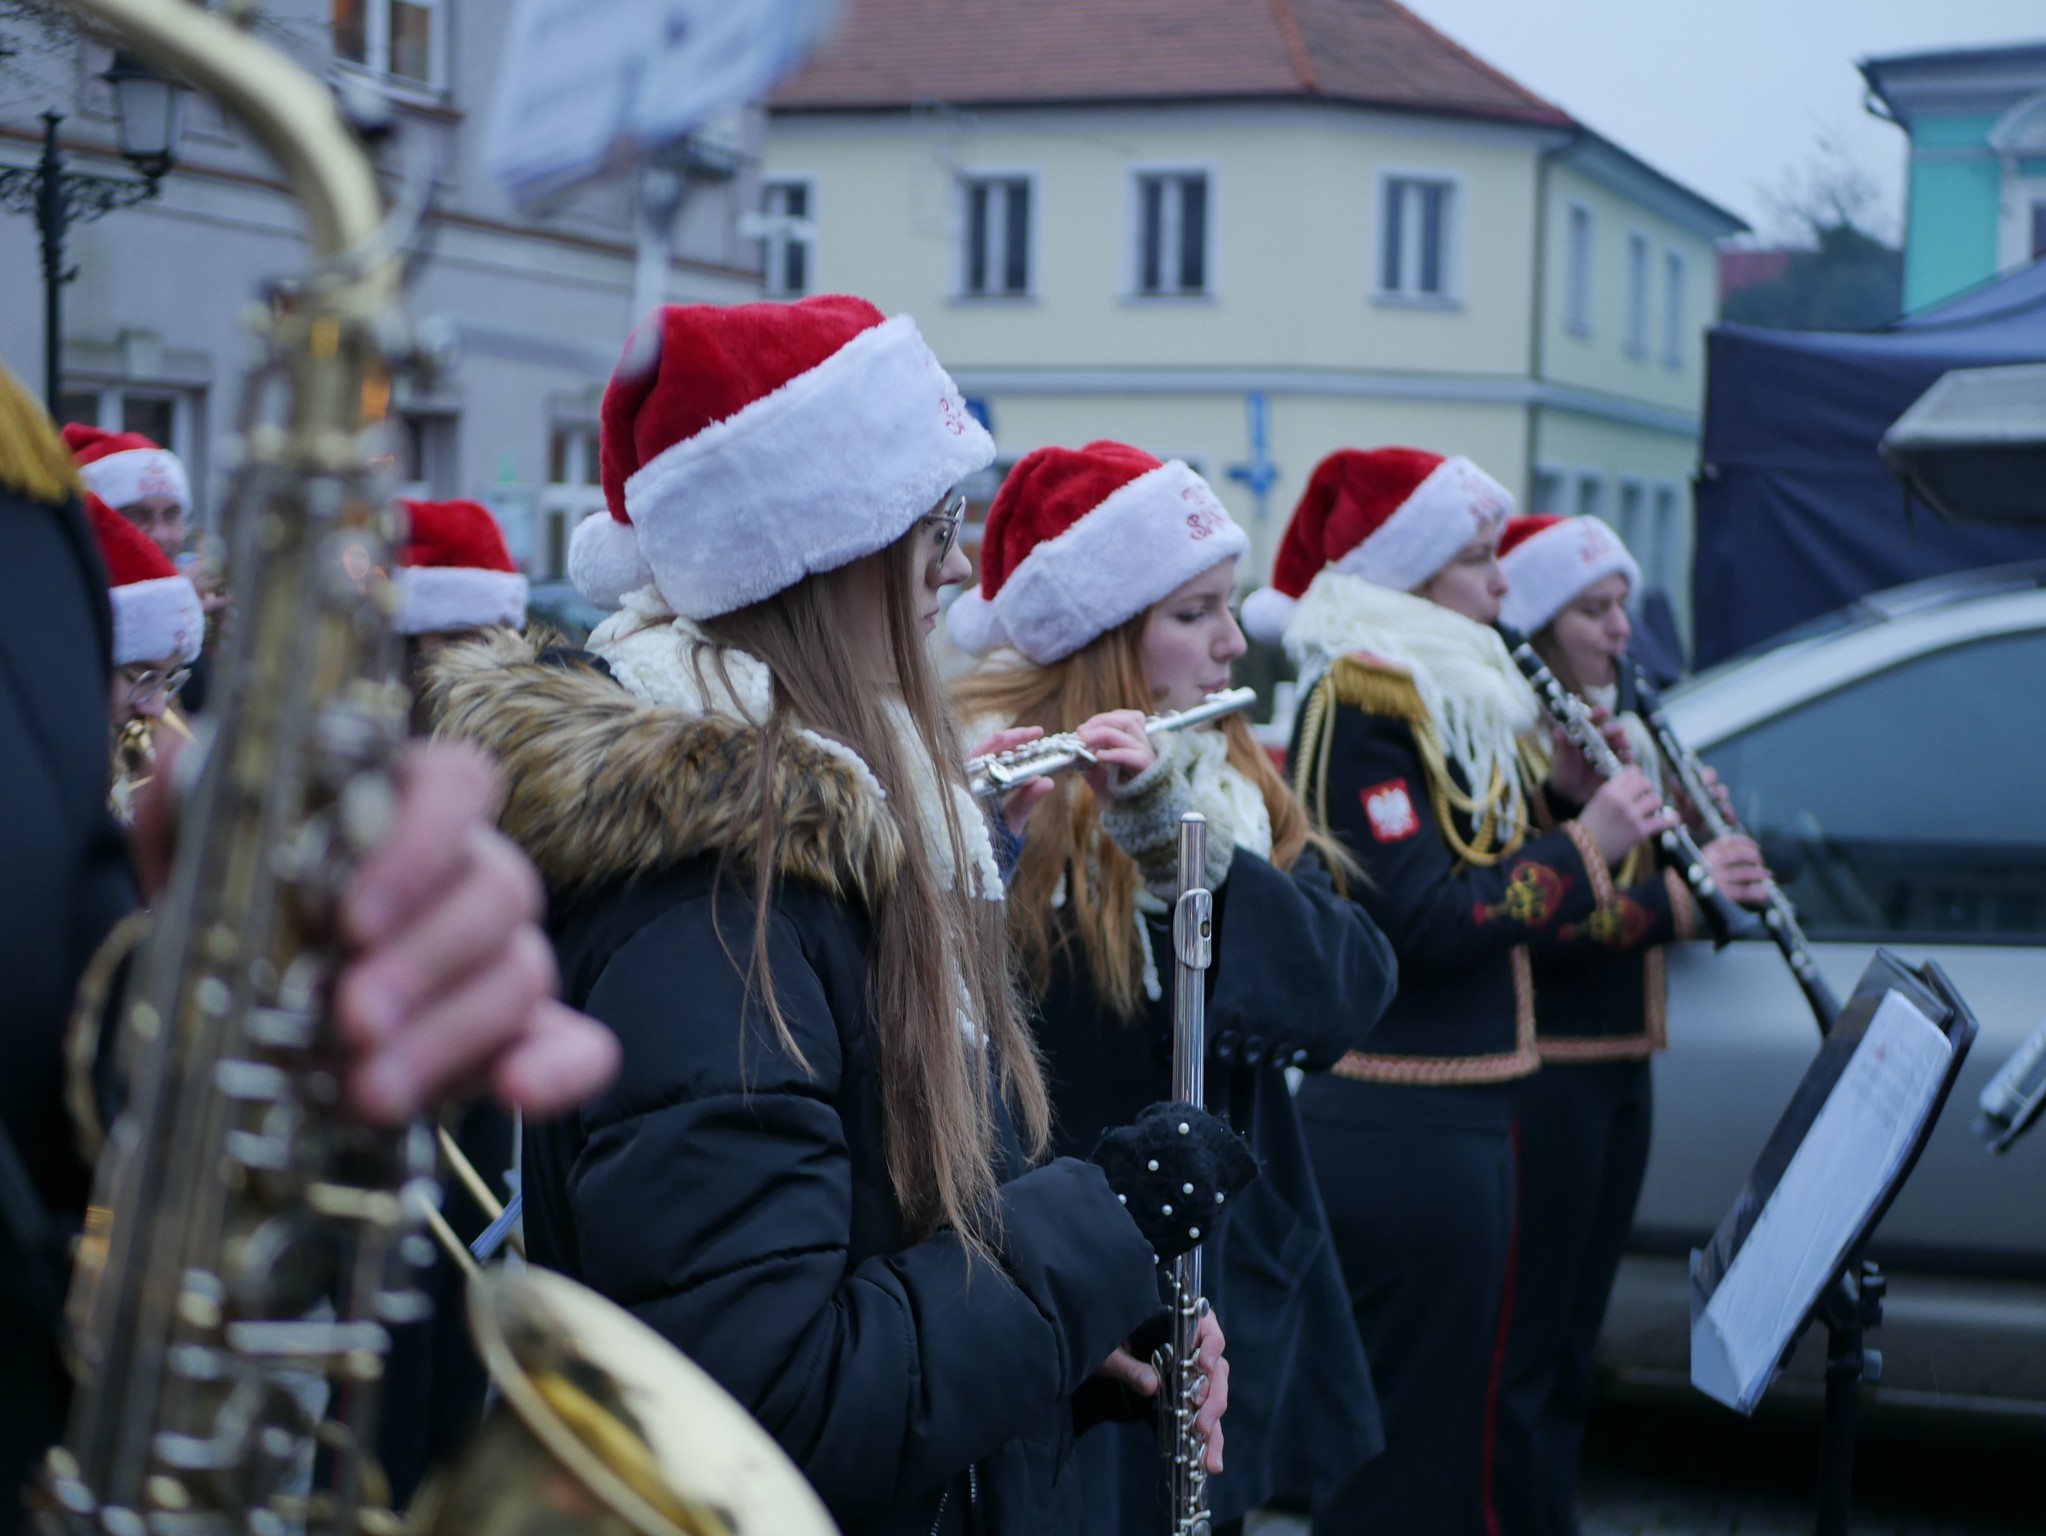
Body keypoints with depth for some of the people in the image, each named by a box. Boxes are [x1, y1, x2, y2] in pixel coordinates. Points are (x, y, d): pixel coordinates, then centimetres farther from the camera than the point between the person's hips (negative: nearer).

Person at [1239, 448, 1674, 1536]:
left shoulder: (1448, 700, 15)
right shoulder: (1360, 706, -15)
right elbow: (1430, 924, -22)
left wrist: (1571, 802, 4)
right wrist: (1582, 845, -14)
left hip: (1457, 1111, 10)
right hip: (1406, 1129, -10)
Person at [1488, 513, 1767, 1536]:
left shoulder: (1624, 736, 15)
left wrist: (1697, 835, -2)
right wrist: (1676, 895, -28)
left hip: (1619, 1063, 9)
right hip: (1542, 1065, -9)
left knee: (1574, 1334, 16)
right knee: (1526, 1346, -4)